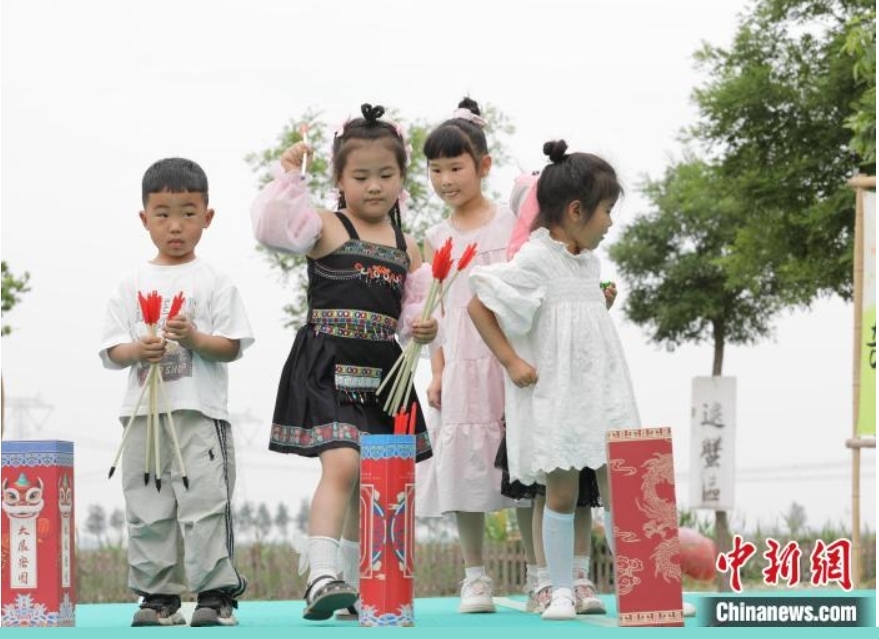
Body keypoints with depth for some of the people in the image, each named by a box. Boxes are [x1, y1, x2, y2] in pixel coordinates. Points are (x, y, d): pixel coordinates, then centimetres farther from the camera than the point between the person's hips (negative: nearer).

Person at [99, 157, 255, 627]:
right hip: (144, 412, 3)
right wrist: (139, 350, -14)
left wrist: (195, 338, -18)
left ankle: (216, 593, -7)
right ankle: (157, 596, 12)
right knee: (148, 509, 5)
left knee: (205, 501, -9)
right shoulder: (132, 285, 12)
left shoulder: (214, 282, 5)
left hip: (200, 411, -3)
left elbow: (233, 346, 0)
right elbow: (111, 352, 7)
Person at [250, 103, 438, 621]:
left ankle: (352, 583, 22)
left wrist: (424, 329, -4)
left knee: (371, 483, 11)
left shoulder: (406, 247, 14)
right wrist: (289, 177, -24)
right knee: (342, 465, -22)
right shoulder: (327, 229, -3)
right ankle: (322, 576, -25)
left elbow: (415, 310, 17)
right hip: (328, 367, -6)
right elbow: (274, 228, -21)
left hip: (382, 372, 6)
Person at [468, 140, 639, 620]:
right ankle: (561, 590, 5)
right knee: (561, 493, -3)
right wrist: (511, 362, -12)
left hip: (601, 392, 7)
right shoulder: (534, 261, -11)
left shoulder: (589, 261, 12)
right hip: (553, 396, -7)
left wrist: (605, 300, 10)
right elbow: (478, 307, -12)